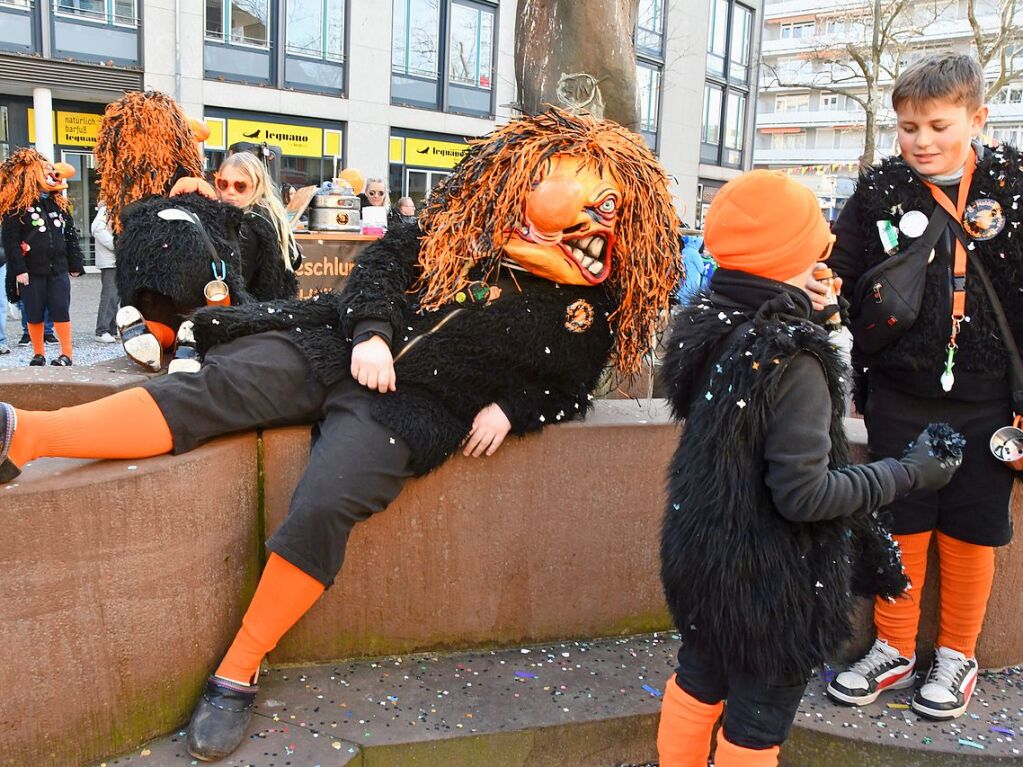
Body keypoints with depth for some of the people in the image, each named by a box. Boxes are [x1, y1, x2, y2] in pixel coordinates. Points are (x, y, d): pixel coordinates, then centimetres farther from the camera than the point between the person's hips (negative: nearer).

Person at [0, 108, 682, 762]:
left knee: (324, 508, -25)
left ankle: (239, 671, -11)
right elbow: (390, 254, 12)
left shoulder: (599, 298, 10)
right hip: (340, 349, 3)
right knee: (213, 389, -19)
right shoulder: (471, 222, 12)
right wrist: (371, 330, -5)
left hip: (417, 407, -2)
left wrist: (511, 408, -4)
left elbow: (571, 386, 15)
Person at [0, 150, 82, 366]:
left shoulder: (59, 203, 12)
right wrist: (18, 269, -14)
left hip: (58, 268, 3)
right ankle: (38, 354, 16)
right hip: (31, 270, -3)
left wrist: (75, 264, 11)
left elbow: (70, 235, 15)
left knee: (61, 311, -1)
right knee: (34, 314, 5)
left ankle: (67, 354, 4)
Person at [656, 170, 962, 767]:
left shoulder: (705, 326, -5)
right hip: (772, 585, -7)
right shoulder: (792, 360, -28)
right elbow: (804, 495, -26)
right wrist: (908, 473, -13)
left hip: (701, 561, 7)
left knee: (697, 684, 26)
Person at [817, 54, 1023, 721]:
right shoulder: (880, 191, -2)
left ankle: (957, 655, 32)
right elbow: (842, 277, 0)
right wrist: (821, 294, -23)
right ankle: (895, 651, 30)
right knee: (901, 526, 11)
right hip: (900, 397, 1)